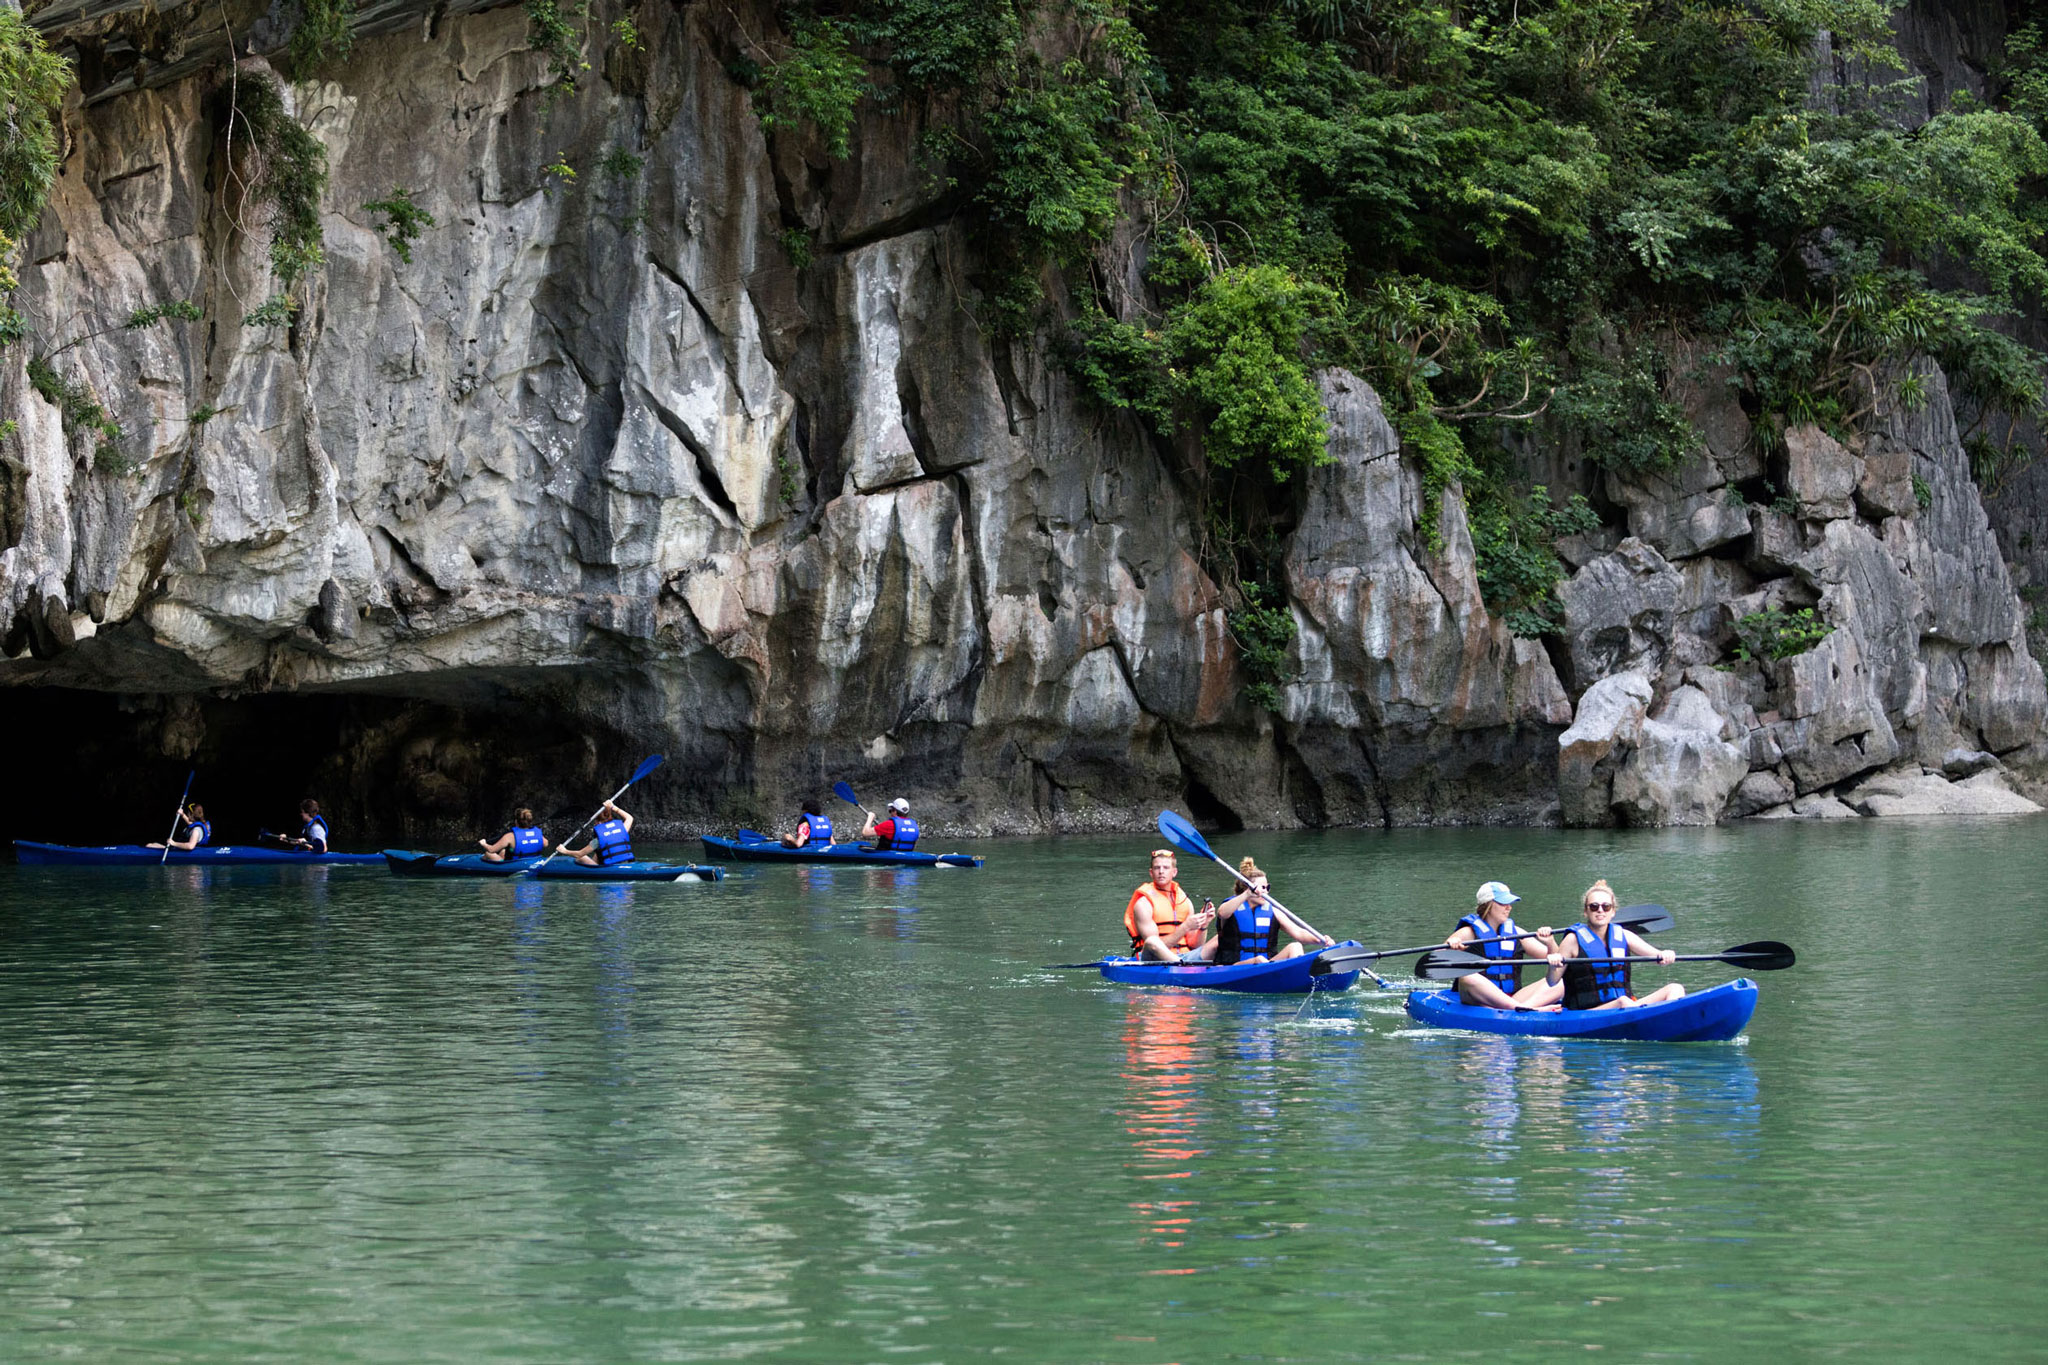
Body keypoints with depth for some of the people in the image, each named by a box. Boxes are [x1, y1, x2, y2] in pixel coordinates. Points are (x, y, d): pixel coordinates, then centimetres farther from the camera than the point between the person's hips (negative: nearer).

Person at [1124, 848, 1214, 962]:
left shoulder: (1185, 901, 14)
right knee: (1151, 942, -38)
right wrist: (1185, 927, -19)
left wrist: (1202, 927, -7)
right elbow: (1153, 945, -13)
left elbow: (1193, 945, 12)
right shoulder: (1143, 902, -3)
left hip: (1180, 957, 5)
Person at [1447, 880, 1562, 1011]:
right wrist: (1450, 944, -29)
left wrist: (1550, 942, -6)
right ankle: (1524, 1009, -47)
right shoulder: (1469, 933, 4)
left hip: (1513, 999, 4)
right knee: (1467, 977, -37)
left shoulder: (1515, 933, 17)